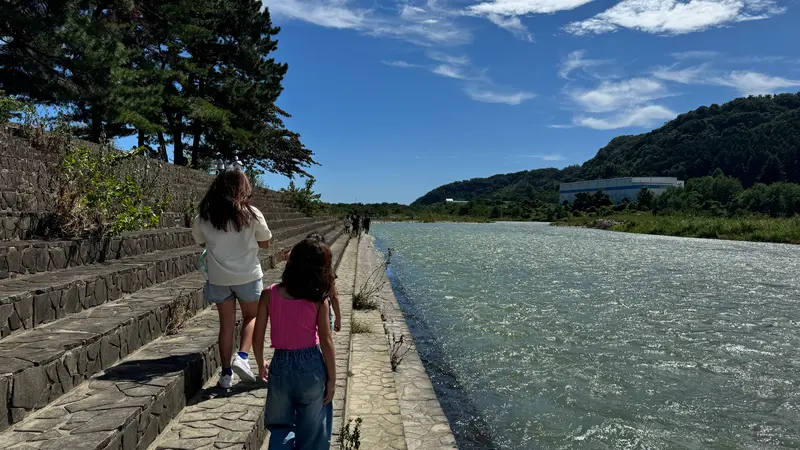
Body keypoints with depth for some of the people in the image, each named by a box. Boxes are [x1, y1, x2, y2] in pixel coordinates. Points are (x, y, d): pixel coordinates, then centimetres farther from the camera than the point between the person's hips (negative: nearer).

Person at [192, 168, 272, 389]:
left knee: (226, 324, 13)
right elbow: (265, 243, 0)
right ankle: (242, 356, 1)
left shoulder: (203, 218, -5)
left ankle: (226, 372, 17)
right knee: (251, 316, 19)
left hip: (219, 278, 2)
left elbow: (201, 243, 10)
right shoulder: (252, 214, -11)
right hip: (247, 276, -2)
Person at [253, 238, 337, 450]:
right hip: (311, 368, -1)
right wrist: (332, 378, 1)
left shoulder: (269, 295, -8)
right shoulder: (318, 299, -12)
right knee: (311, 431, 18)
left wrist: (261, 364, 16)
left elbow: (257, 338, -2)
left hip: (280, 366, 1)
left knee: (281, 427, 23)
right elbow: (326, 343, -10)